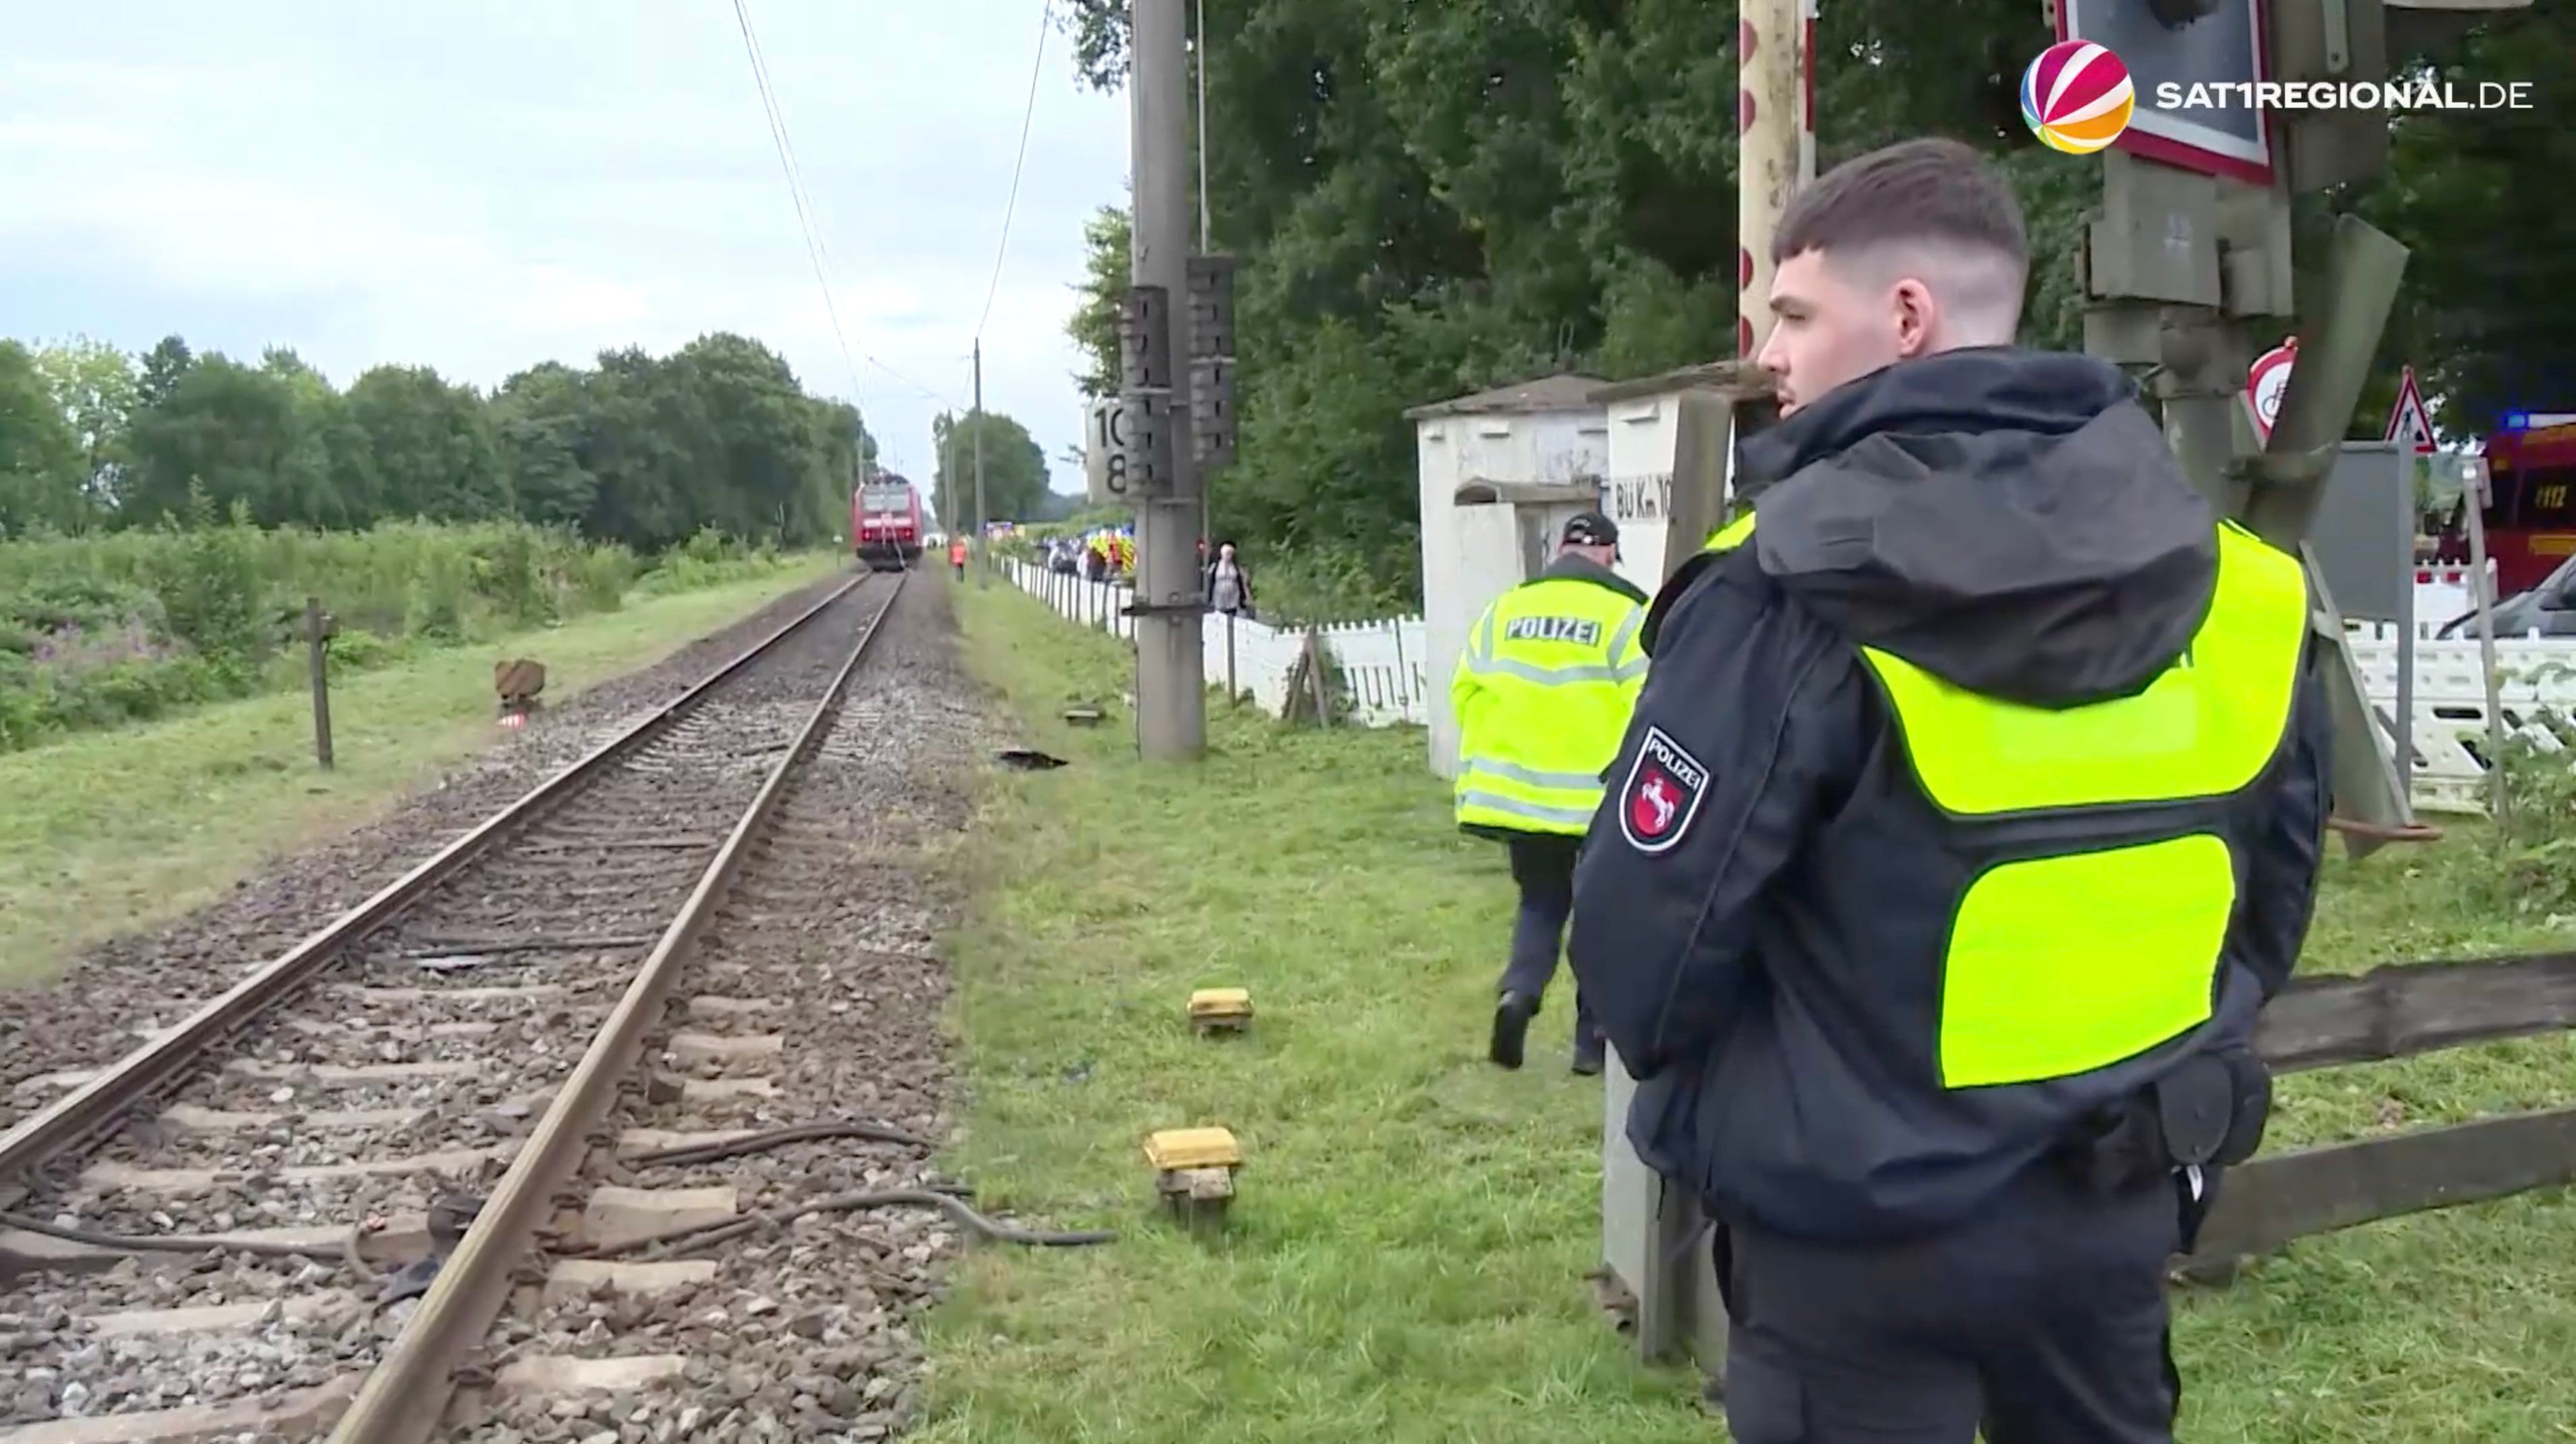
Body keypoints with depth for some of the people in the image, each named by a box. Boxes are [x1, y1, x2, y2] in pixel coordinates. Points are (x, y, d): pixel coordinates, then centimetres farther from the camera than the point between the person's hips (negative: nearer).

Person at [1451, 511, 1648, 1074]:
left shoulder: (1508, 607, 5)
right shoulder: (1623, 611, -8)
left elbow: (1467, 691, 7)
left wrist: (1483, 772, 19)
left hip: (1518, 792, 3)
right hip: (1599, 801, -3)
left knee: (1541, 902, 19)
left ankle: (1519, 991, -6)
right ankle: (1593, 1039, 14)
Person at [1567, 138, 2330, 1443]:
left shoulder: (1799, 586, -21)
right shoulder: (2238, 583, -1)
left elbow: (1649, 922, -19)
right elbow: (2273, 884, 10)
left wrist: (1704, 1099, 1)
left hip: (1859, 1220, -5)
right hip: (2118, 1202, 6)